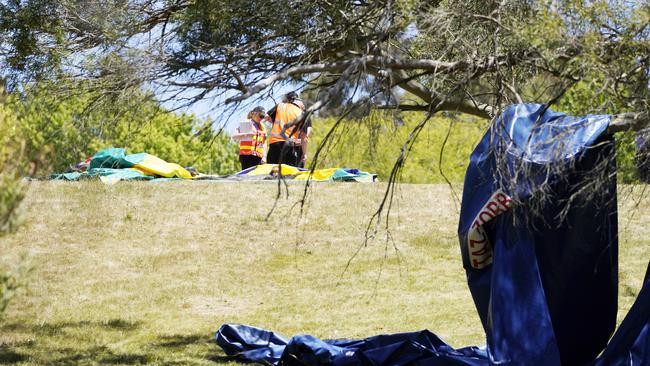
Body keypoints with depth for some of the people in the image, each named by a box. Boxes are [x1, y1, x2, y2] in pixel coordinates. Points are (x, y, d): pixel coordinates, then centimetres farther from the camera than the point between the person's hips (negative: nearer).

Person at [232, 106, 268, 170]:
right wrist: (246, 135, -21)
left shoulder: (262, 127, 20)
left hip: (258, 157, 5)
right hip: (246, 155, -5)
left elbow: (264, 143, 18)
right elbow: (234, 137, -6)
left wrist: (264, 157, 6)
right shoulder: (245, 124, 4)